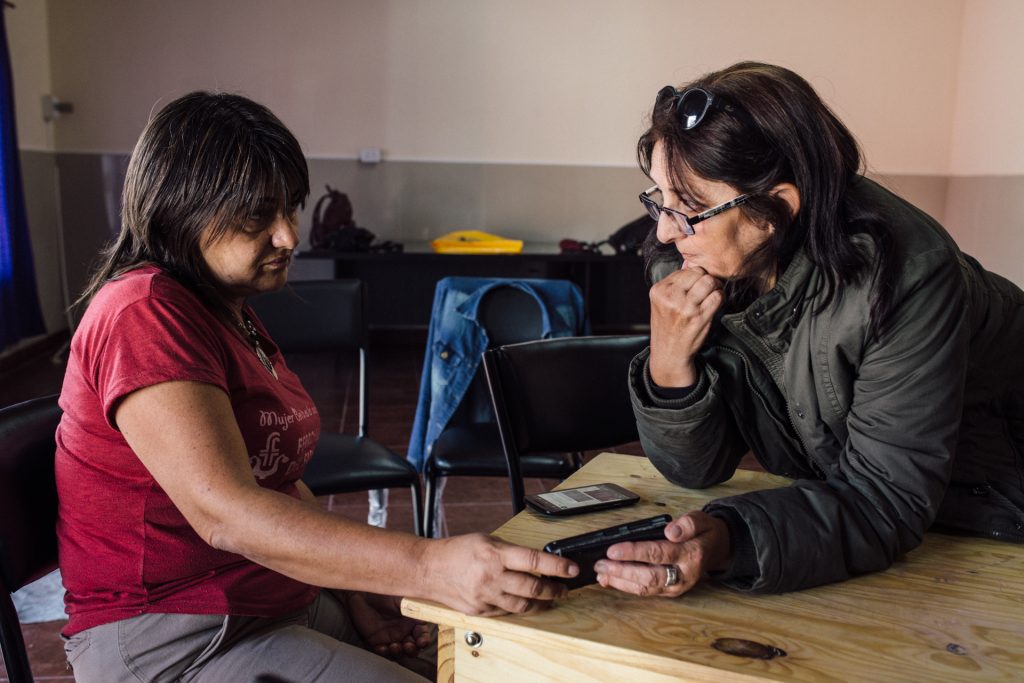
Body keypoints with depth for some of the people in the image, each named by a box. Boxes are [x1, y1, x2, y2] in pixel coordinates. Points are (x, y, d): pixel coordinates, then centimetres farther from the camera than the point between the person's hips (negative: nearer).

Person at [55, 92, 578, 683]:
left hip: (281, 603, 9)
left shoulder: (231, 312, 12)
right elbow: (225, 512, -30)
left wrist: (356, 592, 0)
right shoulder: (143, 313, -18)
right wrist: (429, 566, -37)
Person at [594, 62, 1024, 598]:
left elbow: (886, 498, -33)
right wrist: (669, 363, -34)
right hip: (827, 484, 4)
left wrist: (727, 543, -49)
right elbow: (697, 468, -14)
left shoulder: (904, 276, -33)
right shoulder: (681, 264, -19)